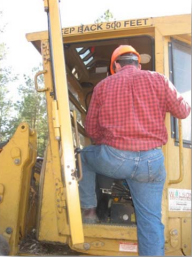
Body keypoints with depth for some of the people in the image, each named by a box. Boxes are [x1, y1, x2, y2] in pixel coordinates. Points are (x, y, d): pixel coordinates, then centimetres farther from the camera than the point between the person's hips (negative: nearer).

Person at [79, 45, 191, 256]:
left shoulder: (103, 85, 8)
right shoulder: (159, 80, 5)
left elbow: (91, 129, 12)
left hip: (113, 158, 0)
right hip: (152, 161, 1)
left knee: (83, 156, 30)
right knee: (151, 220, 10)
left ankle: (88, 210, 28)